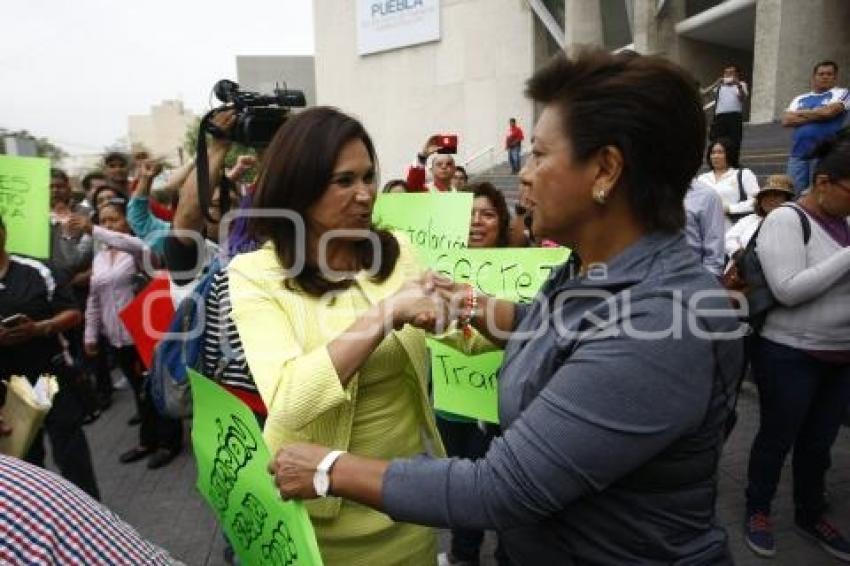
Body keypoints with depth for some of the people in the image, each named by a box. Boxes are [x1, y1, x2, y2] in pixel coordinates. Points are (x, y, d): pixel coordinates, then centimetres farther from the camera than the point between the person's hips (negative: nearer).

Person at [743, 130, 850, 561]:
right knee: (777, 439, 10)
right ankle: (758, 510, 31)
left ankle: (810, 515, 39)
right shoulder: (786, 220, -15)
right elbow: (788, 290, -24)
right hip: (791, 355, -6)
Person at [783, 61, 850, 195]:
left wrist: (801, 113, 4)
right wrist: (815, 116, -3)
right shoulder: (800, 99, 18)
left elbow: (829, 111, -11)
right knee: (794, 193, 4)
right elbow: (786, 121, 4)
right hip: (798, 153, 4)